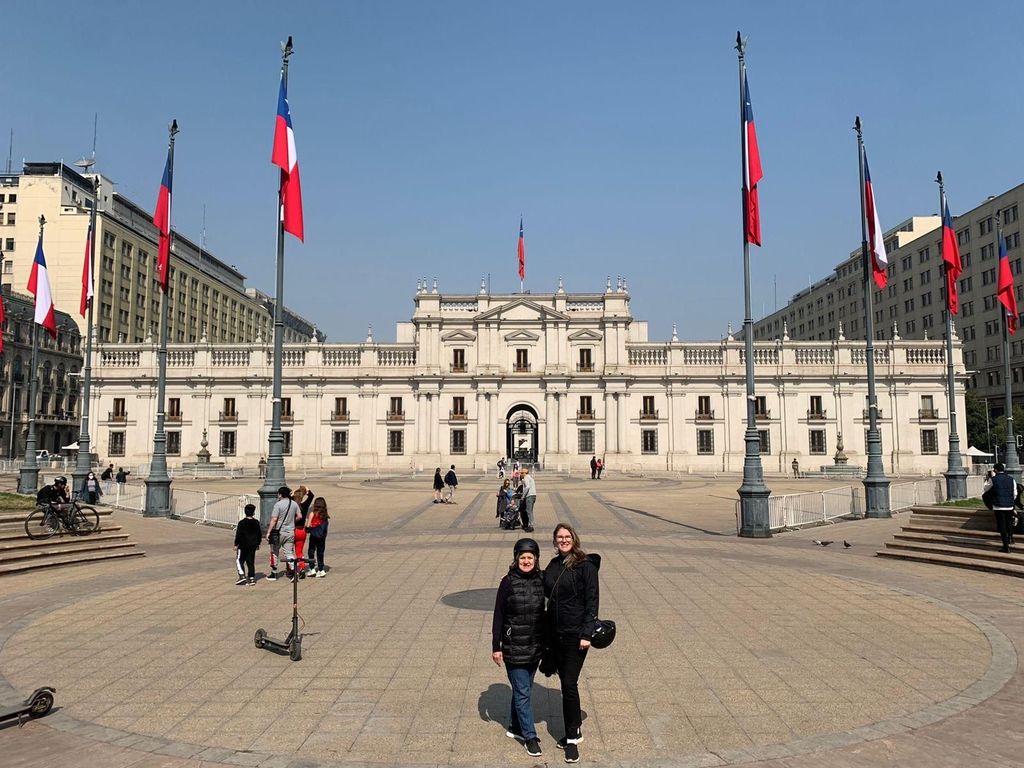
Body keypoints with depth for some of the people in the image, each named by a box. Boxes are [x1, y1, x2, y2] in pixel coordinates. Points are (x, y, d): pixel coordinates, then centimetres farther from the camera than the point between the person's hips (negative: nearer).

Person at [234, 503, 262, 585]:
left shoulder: (242, 523, -11)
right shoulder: (256, 523, 3)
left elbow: (238, 535, -12)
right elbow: (260, 534, 9)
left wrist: (236, 544, -3)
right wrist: (258, 544, 20)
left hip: (243, 545, -4)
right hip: (253, 545, 4)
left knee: (239, 560, 6)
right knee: (251, 562, 9)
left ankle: (242, 576, -9)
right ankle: (252, 578, 7)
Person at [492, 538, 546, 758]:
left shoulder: (541, 579, -1)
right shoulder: (508, 582, -11)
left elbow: (543, 611, 7)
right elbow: (498, 615, -7)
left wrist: (546, 641, 10)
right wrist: (496, 646, -7)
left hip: (535, 646, 4)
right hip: (514, 647, -4)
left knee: (523, 688, 17)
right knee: (523, 692, 1)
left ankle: (515, 727, 33)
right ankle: (530, 736, 12)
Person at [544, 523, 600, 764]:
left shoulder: (585, 565, -11)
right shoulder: (553, 565, 7)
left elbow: (592, 600, -12)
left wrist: (587, 633, -16)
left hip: (576, 634, -6)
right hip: (555, 633, 6)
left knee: (569, 684, -5)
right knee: (565, 683, 14)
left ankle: (572, 738, 7)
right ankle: (574, 730, 28)